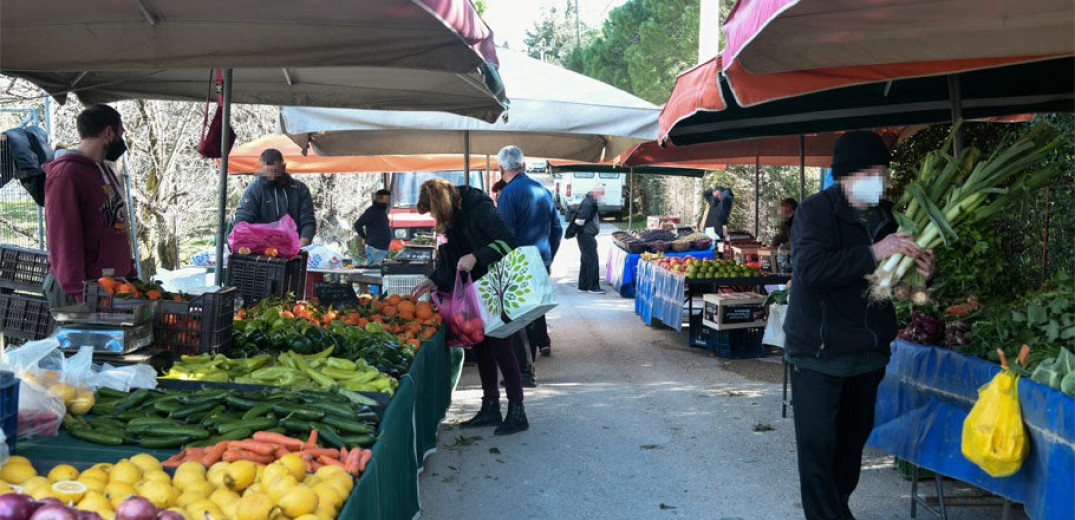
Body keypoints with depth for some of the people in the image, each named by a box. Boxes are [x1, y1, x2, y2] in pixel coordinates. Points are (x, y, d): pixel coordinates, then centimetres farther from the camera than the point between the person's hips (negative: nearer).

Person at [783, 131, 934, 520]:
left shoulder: (884, 214, 8)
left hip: (868, 351, 7)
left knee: (854, 438, 17)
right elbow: (810, 270, -28)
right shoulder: (816, 211, -13)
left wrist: (918, 270, -3)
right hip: (819, 352, -6)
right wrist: (873, 253, -30)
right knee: (818, 444, -3)